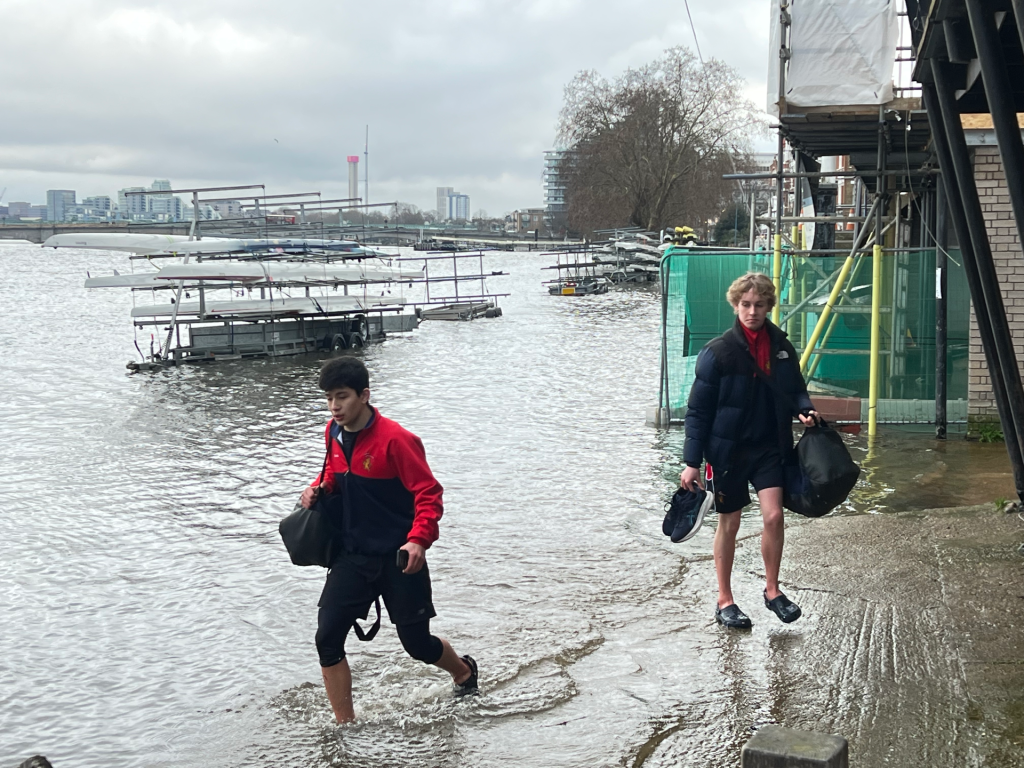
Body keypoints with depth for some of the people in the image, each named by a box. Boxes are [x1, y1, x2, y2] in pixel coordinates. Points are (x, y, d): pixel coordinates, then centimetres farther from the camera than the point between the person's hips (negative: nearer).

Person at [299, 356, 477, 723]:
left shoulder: (395, 439, -19)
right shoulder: (334, 434, 2)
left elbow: (429, 493, -18)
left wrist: (419, 540, -32)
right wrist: (319, 488, 1)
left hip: (398, 559, -5)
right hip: (352, 557, 6)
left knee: (417, 644, 8)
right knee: (327, 638, -9)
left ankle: (463, 671, 42)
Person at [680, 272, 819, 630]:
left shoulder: (781, 346, -1)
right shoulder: (718, 352, -13)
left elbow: (795, 389, 15)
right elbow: (698, 409, -9)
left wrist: (804, 410, -9)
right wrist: (692, 461, -11)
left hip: (768, 446, 3)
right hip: (728, 448, -3)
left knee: (774, 516, -8)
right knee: (729, 523, 8)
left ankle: (772, 590, 13)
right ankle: (724, 600, 22)